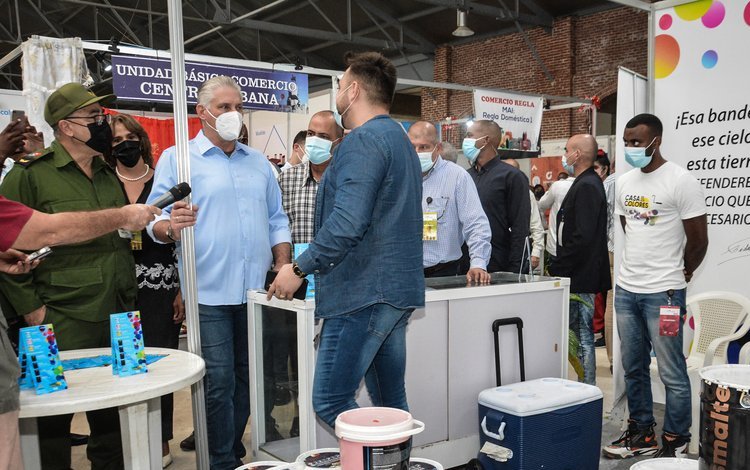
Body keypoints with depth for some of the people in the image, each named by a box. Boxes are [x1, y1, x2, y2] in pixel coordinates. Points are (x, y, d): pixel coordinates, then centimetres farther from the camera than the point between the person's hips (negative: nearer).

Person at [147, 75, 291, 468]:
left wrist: (284, 271, 5)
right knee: (218, 383, -2)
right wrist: (171, 227, -28)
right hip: (209, 292, -4)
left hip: (256, 290, 5)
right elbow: (154, 221, -5)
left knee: (248, 379, 13)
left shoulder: (259, 163, 16)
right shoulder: (176, 159, 1)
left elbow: (278, 223, 16)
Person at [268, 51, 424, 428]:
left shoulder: (362, 141, -12)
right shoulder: (400, 139, 20)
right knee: (391, 401, 14)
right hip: (398, 290, 10)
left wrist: (299, 269, -13)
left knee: (330, 400, -5)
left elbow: (347, 223, -24)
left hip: (363, 294, -10)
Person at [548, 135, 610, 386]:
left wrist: (558, 268, -17)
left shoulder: (586, 186, -17)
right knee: (583, 335, 16)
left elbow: (582, 237, -24)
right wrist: (559, 266, 18)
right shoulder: (587, 183, 16)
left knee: (582, 336, -2)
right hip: (581, 275, 10)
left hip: (580, 278, -10)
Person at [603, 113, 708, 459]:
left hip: (663, 293, -6)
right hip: (625, 289, 7)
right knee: (633, 368, 15)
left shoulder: (681, 181, -10)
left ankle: (676, 442, 17)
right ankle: (641, 433, 29)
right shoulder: (624, 182, 9)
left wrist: (678, 275, 6)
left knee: (672, 373, 2)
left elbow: (698, 240, -6)